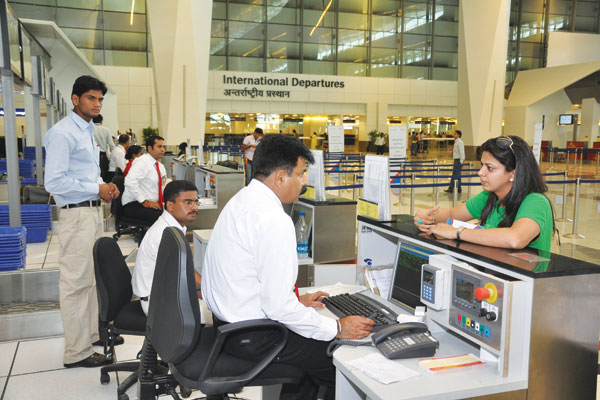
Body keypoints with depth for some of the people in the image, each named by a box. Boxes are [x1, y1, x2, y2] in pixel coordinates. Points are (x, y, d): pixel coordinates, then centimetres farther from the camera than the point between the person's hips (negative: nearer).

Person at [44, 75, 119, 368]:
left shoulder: (88, 131, 17)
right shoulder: (63, 133, -14)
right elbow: (54, 182, -20)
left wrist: (105, 187, 7)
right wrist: (97, 189, -16)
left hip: (93, 210, 10)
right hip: (76, 214, -10)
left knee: (93, 276, 18)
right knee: (76, 282, -4)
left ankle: (94, 332, 32)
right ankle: (77, 352, 5)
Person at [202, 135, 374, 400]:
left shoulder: (241, 201, 6)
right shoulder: (274, 221, -25)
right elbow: (278, 306, -25)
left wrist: (297, 302, 17)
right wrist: (338, 328, -15)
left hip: (225, 321, 10)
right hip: (251, 337, -10)